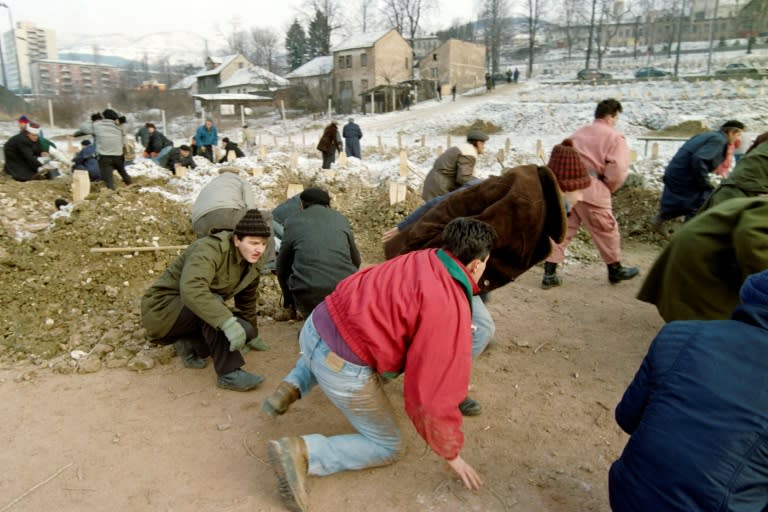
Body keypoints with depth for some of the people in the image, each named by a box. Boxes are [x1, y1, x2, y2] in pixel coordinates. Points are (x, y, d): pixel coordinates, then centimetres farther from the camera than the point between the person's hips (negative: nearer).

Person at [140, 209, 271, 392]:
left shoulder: (252, 265, -2)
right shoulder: (210, 249, -27)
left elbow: (247, 302, 14)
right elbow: (191, 289, -45)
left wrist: (251, 334, 24)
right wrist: (227, 321, -53)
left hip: (192, 314, 8)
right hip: (162, 309, -7)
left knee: (244, 331, -14)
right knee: (212, 304, -36)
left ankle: (189, 344, 6)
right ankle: (229, 373, -28)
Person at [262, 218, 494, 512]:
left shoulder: (422, 258, 7)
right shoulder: (450, 309, -16)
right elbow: (435, 392, -15)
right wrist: (451, 453, 2)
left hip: (316, 325, 7)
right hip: (343, 369, -7)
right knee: (387, 448, 15)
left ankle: (291, 388, 23)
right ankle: (303, 452, -2)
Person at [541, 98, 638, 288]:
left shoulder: (578, 133, 20)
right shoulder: (614, 137, 1)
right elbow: (618, 171, -11)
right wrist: (607, 188, 6)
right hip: (591, 188, -5)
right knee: (606, 230, 12)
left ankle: (549, 274, 6)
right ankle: (616, 270, 29)